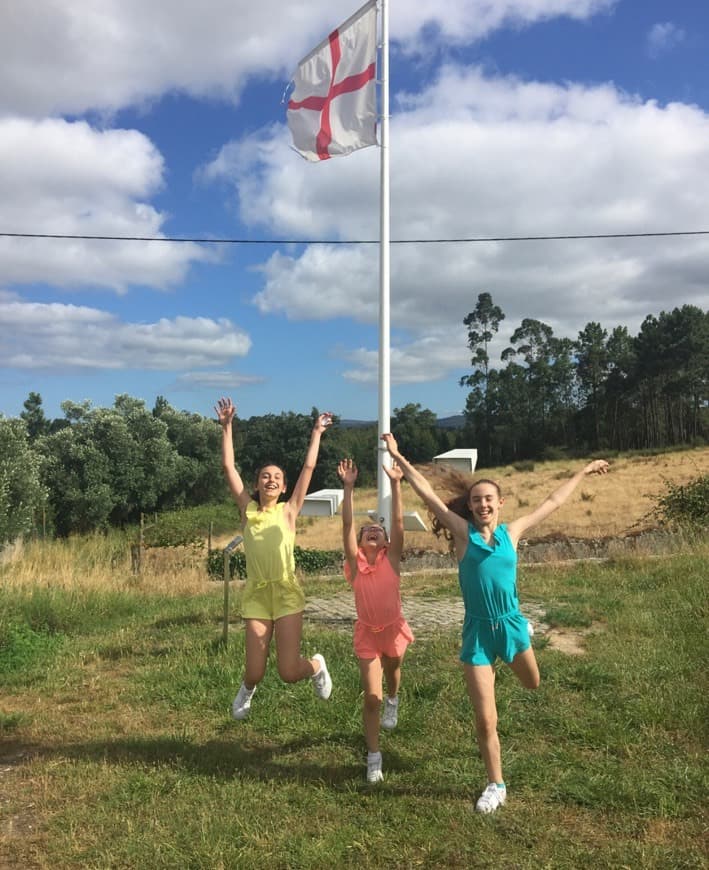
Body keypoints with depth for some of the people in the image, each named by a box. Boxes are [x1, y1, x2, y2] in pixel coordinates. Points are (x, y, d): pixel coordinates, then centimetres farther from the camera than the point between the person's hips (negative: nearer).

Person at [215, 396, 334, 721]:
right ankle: (248, 689, 39)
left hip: (287, 592, -1)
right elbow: (228, 467, 3)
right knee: (255, 671, 0)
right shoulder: (248, 509, 6)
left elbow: (308, 468, 2)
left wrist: (316, 433, 6)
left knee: (289, 672, -6)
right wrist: (227, 427, 1)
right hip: (256, 594, 1)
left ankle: (317, 666, 31)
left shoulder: (288, 511, 3)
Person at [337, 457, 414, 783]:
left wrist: (395, 484, -24)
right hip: (367, 633, -1)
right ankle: (374, 756, 10)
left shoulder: (392, 559, -8)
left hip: (393, 629, 1)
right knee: (371, 697, -6)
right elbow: (347, 524, -17)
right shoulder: (355, 562, -9)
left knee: (392, 672, 28)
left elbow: (398, 522, -17)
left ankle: (393, 700, 63)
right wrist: (348, 488, -25)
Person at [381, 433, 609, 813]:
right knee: (485, 720, 1)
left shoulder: (511, 532, -1)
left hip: (511, 624, 3)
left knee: (532, 684, 29)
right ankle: (496, 785, 24)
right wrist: (397, 457, -10)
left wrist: (582, 472, 16)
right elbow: (427, 493, -9)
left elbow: (552, 502, 9)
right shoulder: (463, 532, -8)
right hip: (478, 632, -2)